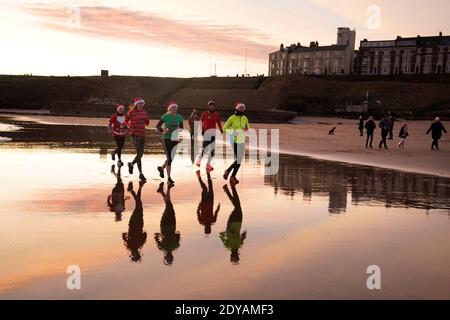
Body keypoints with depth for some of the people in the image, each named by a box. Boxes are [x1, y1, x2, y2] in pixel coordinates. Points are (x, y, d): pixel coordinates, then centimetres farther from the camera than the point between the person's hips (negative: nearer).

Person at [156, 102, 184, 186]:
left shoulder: (179, 117, 5)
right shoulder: (165, 117, -5)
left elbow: (181, 128, 13)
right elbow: (158, 126, -2)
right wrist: (163, 130, -20)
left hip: (175, 140, 4)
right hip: (167, 139, -4)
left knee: (171, 158, 11)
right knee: (169, 158, -6)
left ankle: (161, 168, 40)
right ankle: (169, 178, 3)